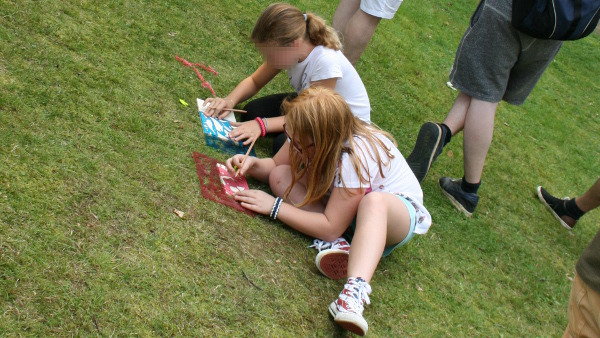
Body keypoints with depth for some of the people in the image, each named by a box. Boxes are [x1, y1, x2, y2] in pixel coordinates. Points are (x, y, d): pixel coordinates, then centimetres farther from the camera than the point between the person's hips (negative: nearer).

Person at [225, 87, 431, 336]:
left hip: (397, 211, -7)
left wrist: (275, 206, -29)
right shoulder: (305, 135, -17)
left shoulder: (355, 158, -35)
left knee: (373, 202, -44)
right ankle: (337, 246, -24)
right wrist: (253, 164, -22)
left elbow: (331, 228, -32)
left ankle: (355, 291, -56)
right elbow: (275, 165, 1)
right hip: (344, 203, 7)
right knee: (279, 176, -14)